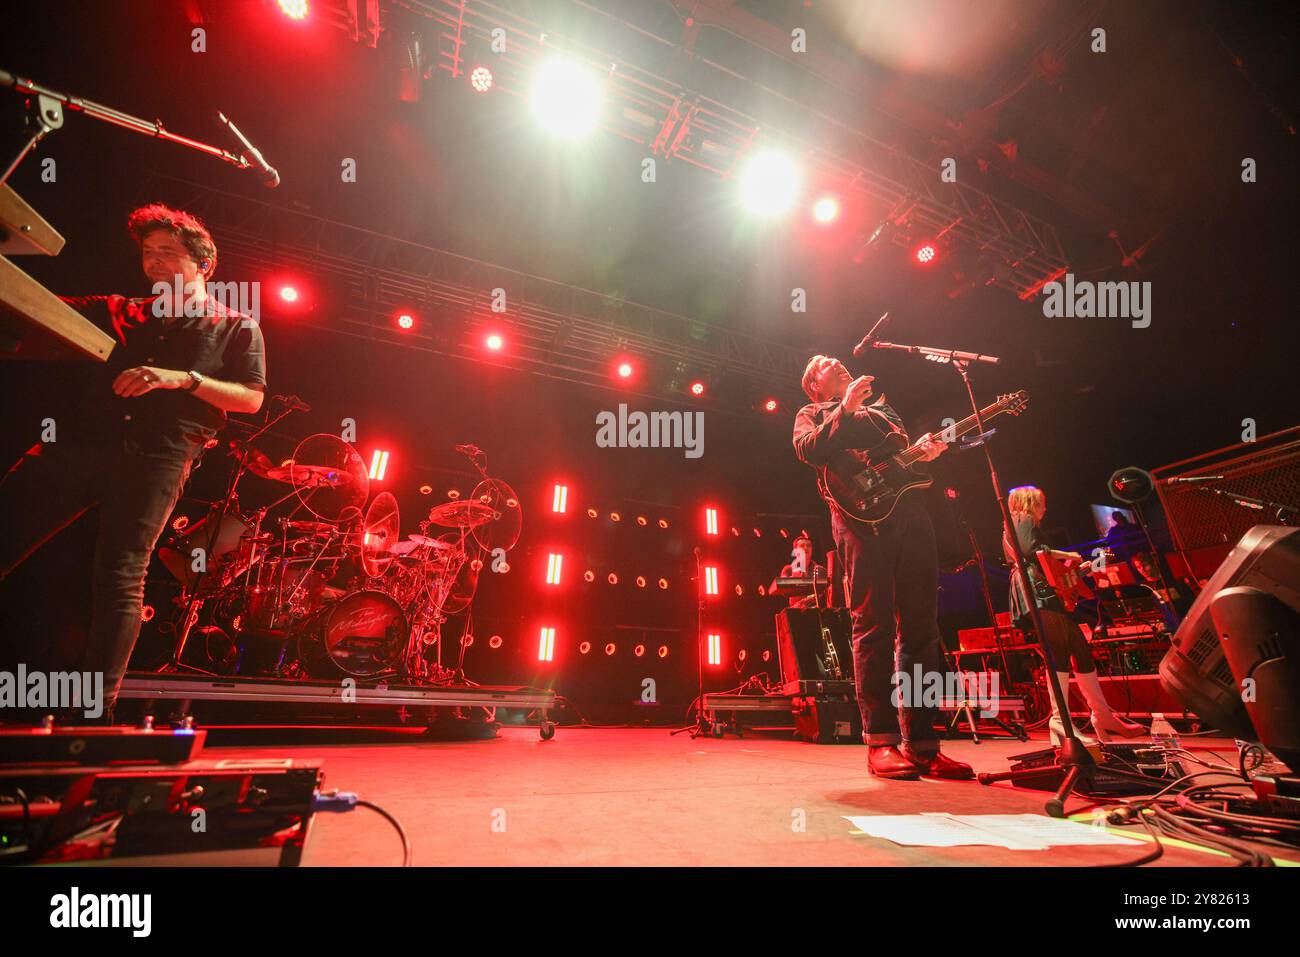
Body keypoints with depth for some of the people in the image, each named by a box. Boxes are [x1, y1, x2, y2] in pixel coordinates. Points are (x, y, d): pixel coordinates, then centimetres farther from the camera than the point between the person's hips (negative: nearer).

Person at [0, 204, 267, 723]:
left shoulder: (237, 327, 12)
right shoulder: (120, 313, 24)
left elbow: (251, 398, 2)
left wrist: (183, 379, -11)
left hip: (158, 457, -4)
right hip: (82, 438, 5)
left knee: (120, 579, -9)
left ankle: (97, 711, -3)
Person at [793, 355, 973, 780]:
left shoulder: (882, 408, 34)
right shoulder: (812, 414, 19)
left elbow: (907, 450, 27)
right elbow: (808, 450, -3)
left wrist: (925, 452, 6)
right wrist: (846, 409, -8)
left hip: (910, 510, 5)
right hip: (860, 513, -5)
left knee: (921, 627, -1)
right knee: (873, 624, -11)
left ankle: (921, 742, 4)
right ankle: (881, 742, -6)